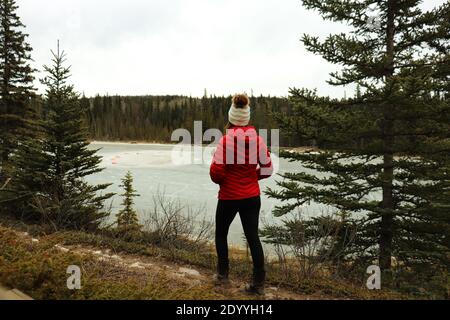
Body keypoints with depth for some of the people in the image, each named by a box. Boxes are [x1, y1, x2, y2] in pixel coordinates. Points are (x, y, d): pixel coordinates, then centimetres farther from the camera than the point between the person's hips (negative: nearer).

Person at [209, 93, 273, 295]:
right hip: (252, 196, 3)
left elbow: (216, 172, -18)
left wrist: (220, 180, 4)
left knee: (221, 233, 19)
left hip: (229, 196, -3)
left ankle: (223, 275, 25)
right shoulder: (257, 139, -3)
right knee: (253, 236, 9)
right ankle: (258, 283, 11)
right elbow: (267, 170, 1)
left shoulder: (226, 140, -15)